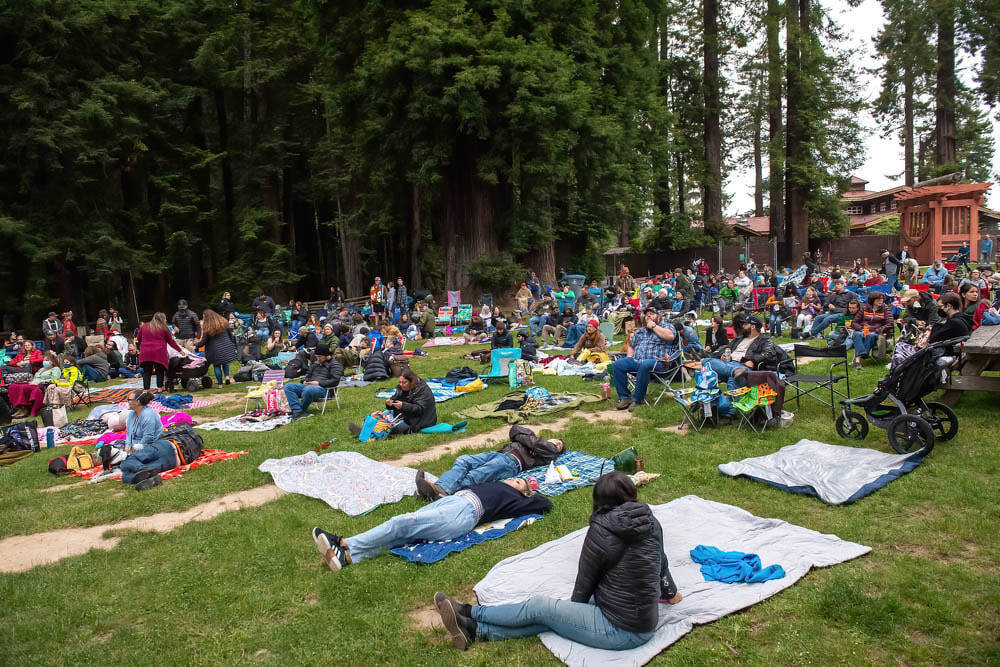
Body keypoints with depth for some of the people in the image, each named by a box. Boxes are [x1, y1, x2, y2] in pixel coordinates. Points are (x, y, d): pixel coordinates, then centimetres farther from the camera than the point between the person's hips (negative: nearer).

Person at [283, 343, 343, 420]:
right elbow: (308, 374, 36)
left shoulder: (334, 364, 3)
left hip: (323, 389, -8)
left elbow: (335, 381, -9)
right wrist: (305, 380, 10)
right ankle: (297, 411, -25)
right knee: (288, 386, -12)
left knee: (308, 390, -41)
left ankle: (301, 410, -18)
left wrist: (318, 383, -15)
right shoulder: (315, 363, 27)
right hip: (308, 385, 8)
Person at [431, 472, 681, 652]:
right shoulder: (651, 522, 1)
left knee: (538, 607, -1)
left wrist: (575, 609, 14)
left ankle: (467, 613, 12)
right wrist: (671, 593, 38)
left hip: (622, 632, -7)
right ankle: (474, 630, 5)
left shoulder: (601, 531, -19)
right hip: (646, 621, 7)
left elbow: (585, 582, -5)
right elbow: (661, 563, 18)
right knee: (549, 619, 7)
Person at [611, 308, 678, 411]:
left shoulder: (667, 327, 13)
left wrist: (653, 326, -1)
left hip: (656, 361, -6)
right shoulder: (639, 331, 30)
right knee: (617, 365, -18)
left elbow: (670, 336, -10)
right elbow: (630, 346, 33)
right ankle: (624, 397, -15)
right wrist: (629, 359, 12)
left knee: (644, 366, -39)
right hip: (636, 360, 6)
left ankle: (637, 400, -29)